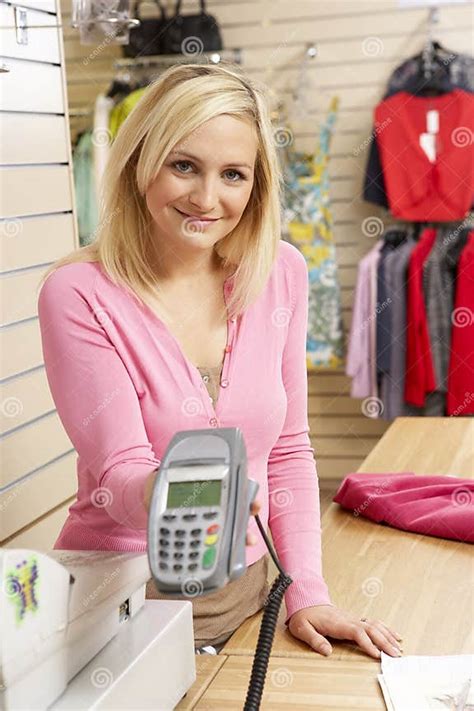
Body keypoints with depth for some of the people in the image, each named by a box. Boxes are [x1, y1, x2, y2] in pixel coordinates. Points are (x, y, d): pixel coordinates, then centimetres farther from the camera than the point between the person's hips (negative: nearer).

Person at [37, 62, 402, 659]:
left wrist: (306, 593, -3)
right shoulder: (78, 294, -15)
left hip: (244, 594, 4)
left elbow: (288, 450, 5)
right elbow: (119, 470, -18)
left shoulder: (280, 273, -2)